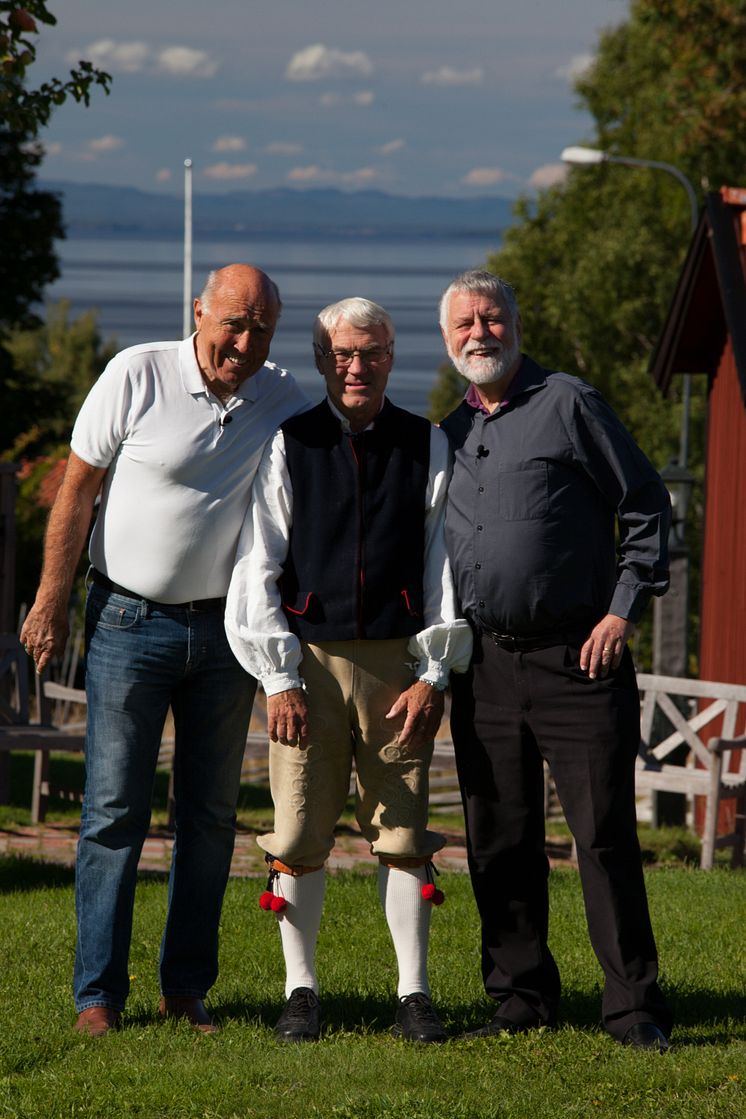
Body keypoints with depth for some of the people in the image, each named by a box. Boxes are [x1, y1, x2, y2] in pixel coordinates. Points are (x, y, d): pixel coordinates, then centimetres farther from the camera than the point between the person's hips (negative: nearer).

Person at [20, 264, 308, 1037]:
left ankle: (187, 987, 15)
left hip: (226, 627, 4)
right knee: (114, 811, -4)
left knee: (211, 813, 7)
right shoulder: (137, 376, -9)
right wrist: (51, 602, -3)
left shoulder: (284, 399, 2)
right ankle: (98, 992, 0)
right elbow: (78, 489, -3)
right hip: (131, 621, -4)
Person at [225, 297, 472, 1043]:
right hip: (308, 662, 0)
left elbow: (444, 563, 7)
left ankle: (413, 995, 5)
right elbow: (258, 567, 3)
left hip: (398, 665, 0)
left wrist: (432, 675, -2)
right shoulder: (288, 445, 6)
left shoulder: (428, 447, 9)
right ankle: (300, 990, 8)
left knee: (403, 832, 0)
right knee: (300, 834, -1)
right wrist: (279, 680, -5)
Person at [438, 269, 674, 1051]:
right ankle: (521, 997, 18)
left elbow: (646, 508, -1)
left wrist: (624, 610, -9)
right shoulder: (450, 436, 15)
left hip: (576, 658, -6)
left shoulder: (568, 405, -1)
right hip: (485, 664, 6)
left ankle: (633, 1008, -1)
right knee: (499, 841, 7)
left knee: (604, 833, -6)